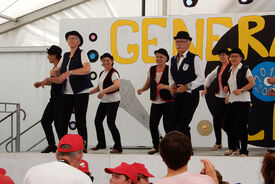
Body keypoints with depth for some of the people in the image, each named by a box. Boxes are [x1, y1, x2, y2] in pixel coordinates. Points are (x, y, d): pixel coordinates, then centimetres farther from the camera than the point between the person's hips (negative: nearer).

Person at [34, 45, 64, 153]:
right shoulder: (55, 67, 14)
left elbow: (60, 80, -31)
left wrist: (47, 79, -18)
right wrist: (41, 83, 17)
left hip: (61, 99, -10)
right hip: (54, 99, 10)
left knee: (58, 122, -6)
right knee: (45, 120, 9)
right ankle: (51, 145, 15)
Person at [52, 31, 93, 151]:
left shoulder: (82, 54, -3)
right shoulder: (65, 56, 16)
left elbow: (87, 69, -21)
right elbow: (57, 71, 17)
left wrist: (70, 72, -29)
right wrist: (54, 72, -9)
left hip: (81, 92, -6)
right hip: (67, 92, 6)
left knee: (80, 121, -6)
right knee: (63, 120, 1)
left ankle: (83, 147, -1)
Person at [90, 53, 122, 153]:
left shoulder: (113, 73, -13)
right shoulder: (102, 73, 15)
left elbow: (117, 85, -31)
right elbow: (99, 87, 25)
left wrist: (104, 91, -37)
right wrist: (88, 92, 14)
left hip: (113, 101, -9)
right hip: (103, 101, 9)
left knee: (110, 123, -11)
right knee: (98, 121, 11)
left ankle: (118, 147, -4)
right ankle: (101, 144, 26)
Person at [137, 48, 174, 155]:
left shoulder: (169, 70, -7)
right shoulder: (151, 69, 9)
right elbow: (148, 84, 20)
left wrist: (165, 86, -27)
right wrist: (141, 89, 1)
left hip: (168, 102, -5)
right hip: (155, 102, 5)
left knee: (168, 126, -7)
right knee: (152, 125, 3)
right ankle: (156, 146, 21)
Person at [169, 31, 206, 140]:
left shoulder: (195, 59, -7)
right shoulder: (173, 60, 14)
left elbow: (201, 78, -10)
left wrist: (187, 87, -18)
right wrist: (173, 86, 4)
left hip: (190, 96, -7)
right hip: (178, 96, 7)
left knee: (182, 126, -13)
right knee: (174, 125, 4)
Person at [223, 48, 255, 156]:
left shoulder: (245, 69, -2)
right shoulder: (230, 70, 17)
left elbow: (252, 83, -9)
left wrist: (241, 90, -18)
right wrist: (228, 95, 13)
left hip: (243, 100, -7)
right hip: (232, 101, 7)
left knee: (241, 126, -7)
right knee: (228, 124, 6)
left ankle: (244, 151, 1)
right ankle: (233, 147, 24)